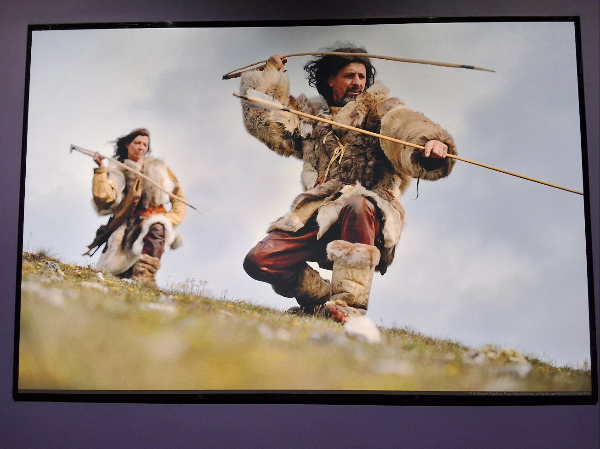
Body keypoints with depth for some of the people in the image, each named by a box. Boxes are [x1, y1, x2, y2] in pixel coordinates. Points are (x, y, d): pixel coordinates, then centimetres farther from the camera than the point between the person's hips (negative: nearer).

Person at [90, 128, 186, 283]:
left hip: (155, 220, 0)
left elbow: (178, 196, 13)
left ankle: (145, 273, -47)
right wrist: (101, 170, -14)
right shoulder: (117, 172, 8)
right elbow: (105, 198, -9)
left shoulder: (158, 168, 13)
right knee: (110, 270, -14)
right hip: (128, 226, 0)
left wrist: (173, 218, -1)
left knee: (157, 228, -37)